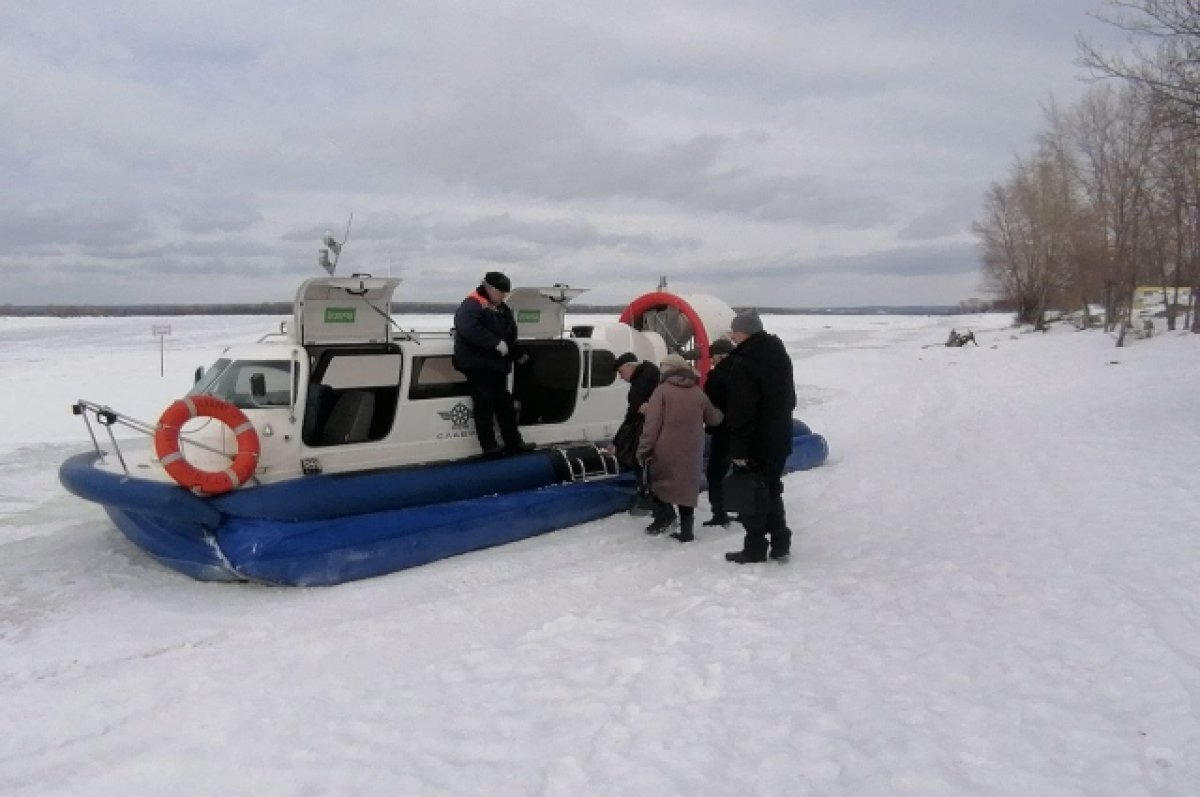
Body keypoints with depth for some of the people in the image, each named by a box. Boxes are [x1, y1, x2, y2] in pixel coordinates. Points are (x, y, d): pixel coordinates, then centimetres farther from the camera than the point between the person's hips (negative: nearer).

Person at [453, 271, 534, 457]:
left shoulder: (503, 310, 15)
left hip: (497, 366, 9)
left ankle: (513, 443, 18)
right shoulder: (471, 306, -13)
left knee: (505, 405, 12)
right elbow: (469, 329, -31)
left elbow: (511, 334, 24)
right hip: (477, 366, -9)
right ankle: (489, 446, 1)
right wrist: (495, 342, -31)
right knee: (485, 406, -5)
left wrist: (518, 354, 9)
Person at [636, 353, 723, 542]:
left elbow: (652, 423, -12)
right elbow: (714, 419, 20)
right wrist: (719, 413, 43)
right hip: (691, 450, 3)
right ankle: (686, 529, 12)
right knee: (687, 485, 12)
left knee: (659, 479, 17)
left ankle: (665, 513, 0)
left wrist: (644, 449, -8)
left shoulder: (662, 390, -5)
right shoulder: (699, 393, 8)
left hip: (665, 449, -3)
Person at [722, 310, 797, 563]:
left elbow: (741, 411, -23)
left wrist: (738, 448, -20)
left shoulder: (743, 363, -20)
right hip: (780, 439, 9)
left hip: (756, 443, -9)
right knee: (772, 490, 19)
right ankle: (780, 543, 23)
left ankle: (755, 548, 8)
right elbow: (789, 398, 18)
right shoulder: (780, 355, 10)